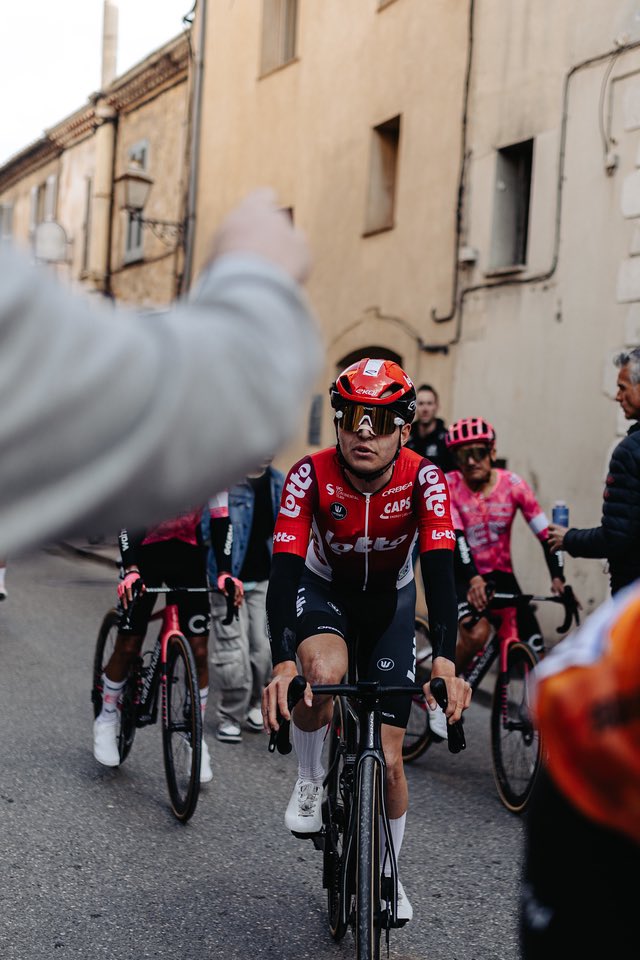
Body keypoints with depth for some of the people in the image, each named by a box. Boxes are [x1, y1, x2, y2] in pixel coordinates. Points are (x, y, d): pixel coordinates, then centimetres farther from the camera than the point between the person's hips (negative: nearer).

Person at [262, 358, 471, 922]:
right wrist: (283, 665, -51)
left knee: (388, 759, -1)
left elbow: (440, 571, -36)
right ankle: (310, 782, -7)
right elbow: (284, 570, -36)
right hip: (323, 588, -1)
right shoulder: (311, 476, -29)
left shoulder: (424, 480, -27)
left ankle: (388, 875, 25)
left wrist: (445, 664, -51)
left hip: (389, 599, 1)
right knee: (323, 670, -38)